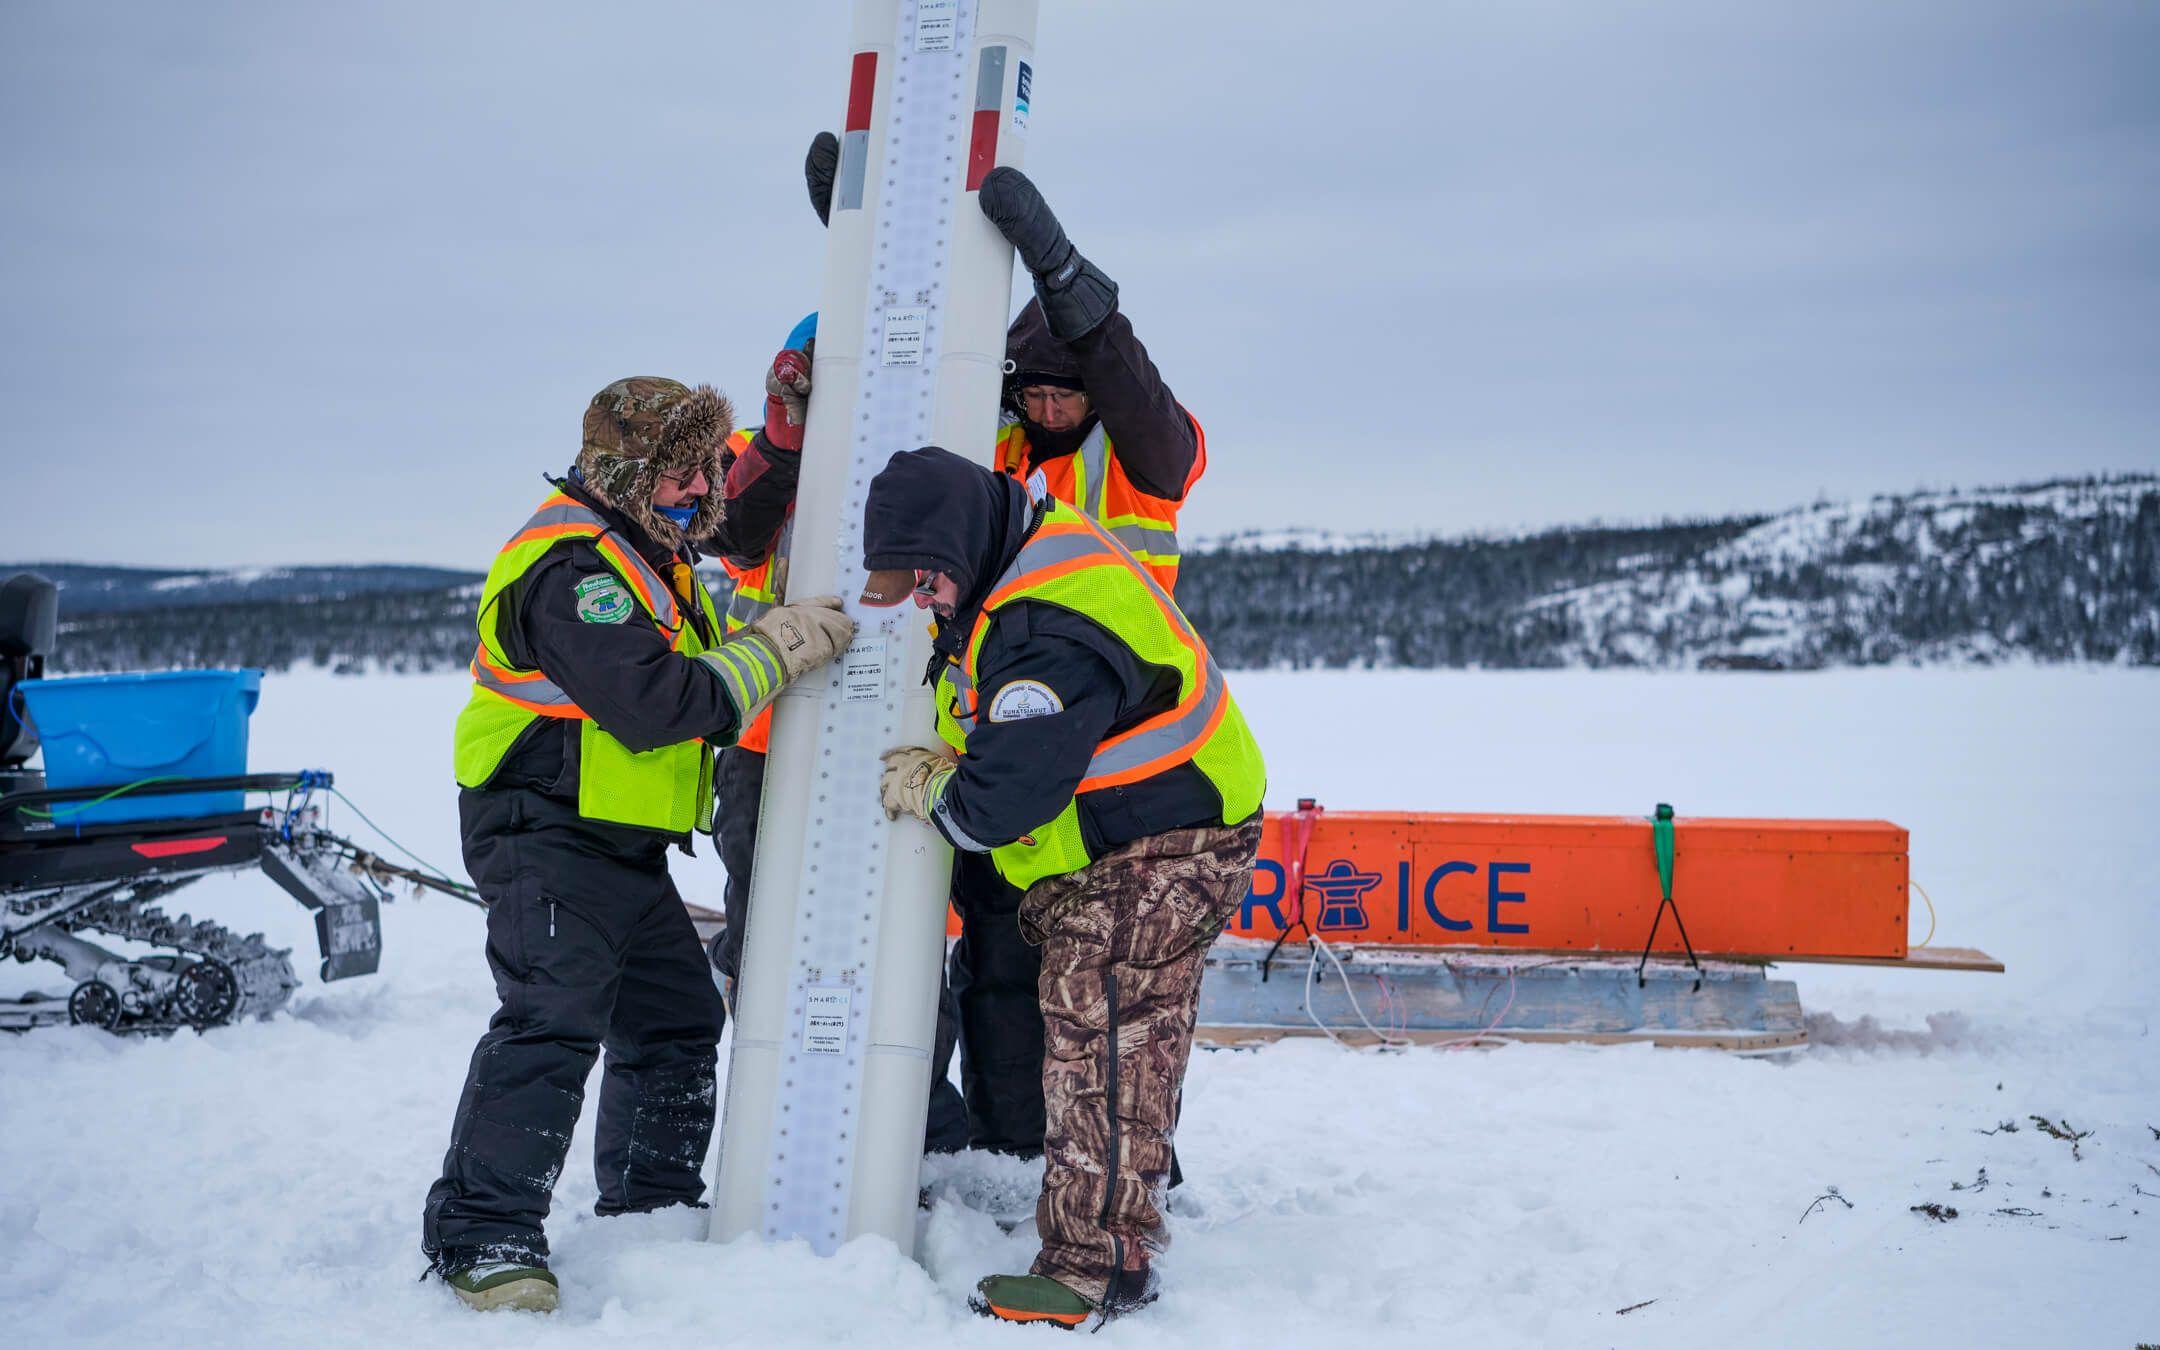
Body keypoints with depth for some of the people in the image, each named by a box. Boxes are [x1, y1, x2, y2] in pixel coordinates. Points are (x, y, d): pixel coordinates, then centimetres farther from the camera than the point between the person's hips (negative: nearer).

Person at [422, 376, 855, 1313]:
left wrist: (777, 637, 2)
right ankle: (484, 1235, -12)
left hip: (625, 848, 11)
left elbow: (700, 684, 18)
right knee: (552, 1025, -18)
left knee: (676, 1020, 15)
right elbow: (652, 704, -27)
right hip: (547, 835, -11)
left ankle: (653, 1205, 29)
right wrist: (771, 653, -19)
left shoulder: (649, 555, 17)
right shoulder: (574, 564, -18)